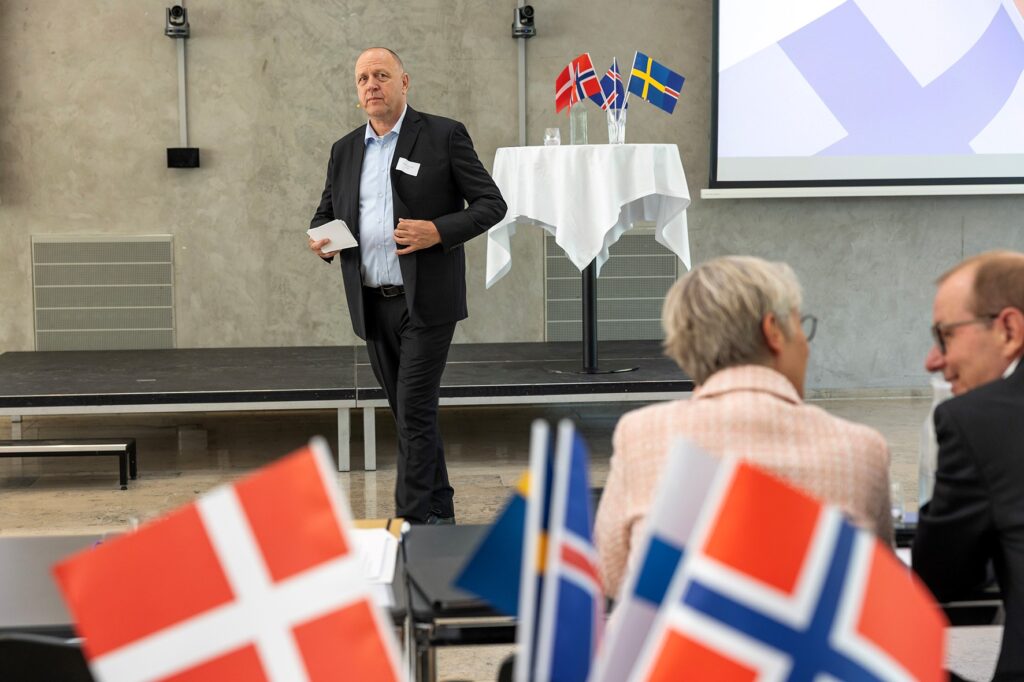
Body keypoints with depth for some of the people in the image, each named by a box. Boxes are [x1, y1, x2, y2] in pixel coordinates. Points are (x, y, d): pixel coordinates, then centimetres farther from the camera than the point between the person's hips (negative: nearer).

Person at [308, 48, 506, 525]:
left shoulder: (444, 136, -2)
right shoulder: (345, 150, 14)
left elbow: (491, 203, -4)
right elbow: (325, 213, 22)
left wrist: (439, 231, -19)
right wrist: (320, 239, -2)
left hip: (426, 301, -6)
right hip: (373, 305, 6)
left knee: (415, 412, -10)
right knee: (408, 413, 11)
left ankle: (413, 519, -7)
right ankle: (439, 514, 22)